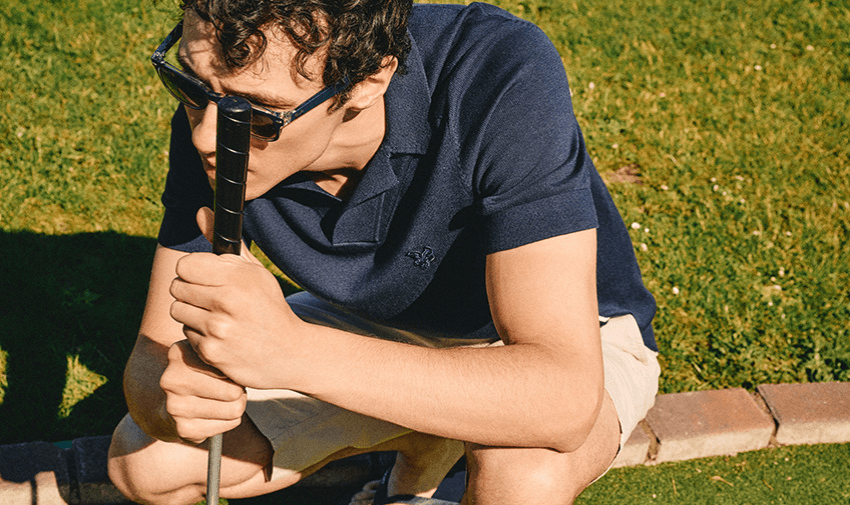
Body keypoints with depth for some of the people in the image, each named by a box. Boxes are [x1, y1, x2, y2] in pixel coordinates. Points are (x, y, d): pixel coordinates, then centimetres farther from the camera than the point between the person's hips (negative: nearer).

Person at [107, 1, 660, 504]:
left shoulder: (507, 78, -37)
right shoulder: (211, 116, -21)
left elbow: (564, 398, -42)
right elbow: (152, 357, -14)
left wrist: (292, 350, -51)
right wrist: (174, 390, -39)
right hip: (379, 326, 5)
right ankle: (426, 449, 13)